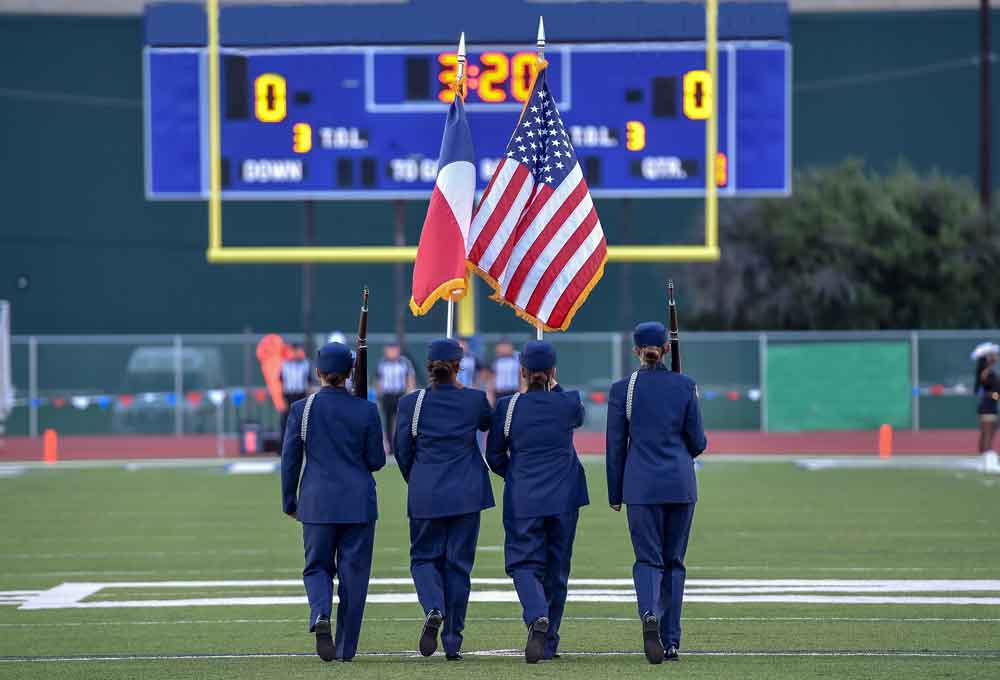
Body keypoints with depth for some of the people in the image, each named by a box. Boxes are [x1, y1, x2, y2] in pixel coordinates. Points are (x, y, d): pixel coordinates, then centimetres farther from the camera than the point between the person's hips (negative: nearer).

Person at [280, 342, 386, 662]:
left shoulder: (301, 409, -4)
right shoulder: (366, 411, -5)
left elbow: (290, 460, 0)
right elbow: (376, 461, 0)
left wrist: (289, 502, 10)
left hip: (317, 502, 0)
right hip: (358, 503, 0)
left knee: (317, 567, 12)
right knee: (353, 571, 6)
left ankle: (320, 615, -18)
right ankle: (346, 647, 6)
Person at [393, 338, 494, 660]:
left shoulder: (410, 403, -6)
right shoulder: (474, 400, -5)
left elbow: (402, 452, 3)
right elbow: (488, 423, 19)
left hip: (425, 495, -1)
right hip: (466, 494, 1)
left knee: (424, 557, 13)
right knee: (458, 562, 7)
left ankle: (433, 609, -18)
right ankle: (452, 643, 8)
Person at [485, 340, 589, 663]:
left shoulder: (508, 407, -7)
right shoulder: (569, 403, -6)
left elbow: (494, 456, 3)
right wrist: (555, 388, 23)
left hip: (523, 499, -2)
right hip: (564, 498, 2)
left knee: (525, 563, 1)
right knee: (556, 567, 12)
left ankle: (537, 617, -29)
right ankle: (548, 642, 17)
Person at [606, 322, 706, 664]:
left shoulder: (622, 389, -2)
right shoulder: (685, 386, 0)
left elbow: (615, 446, 2)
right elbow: (697, 442, 3)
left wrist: (614, 494, 10)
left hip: (641, 485, -1)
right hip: (680, 483, 1)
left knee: (648, 559, 1)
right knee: (673, 560, 11)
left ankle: (649, 614, -29)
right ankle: (671, 640, 11)